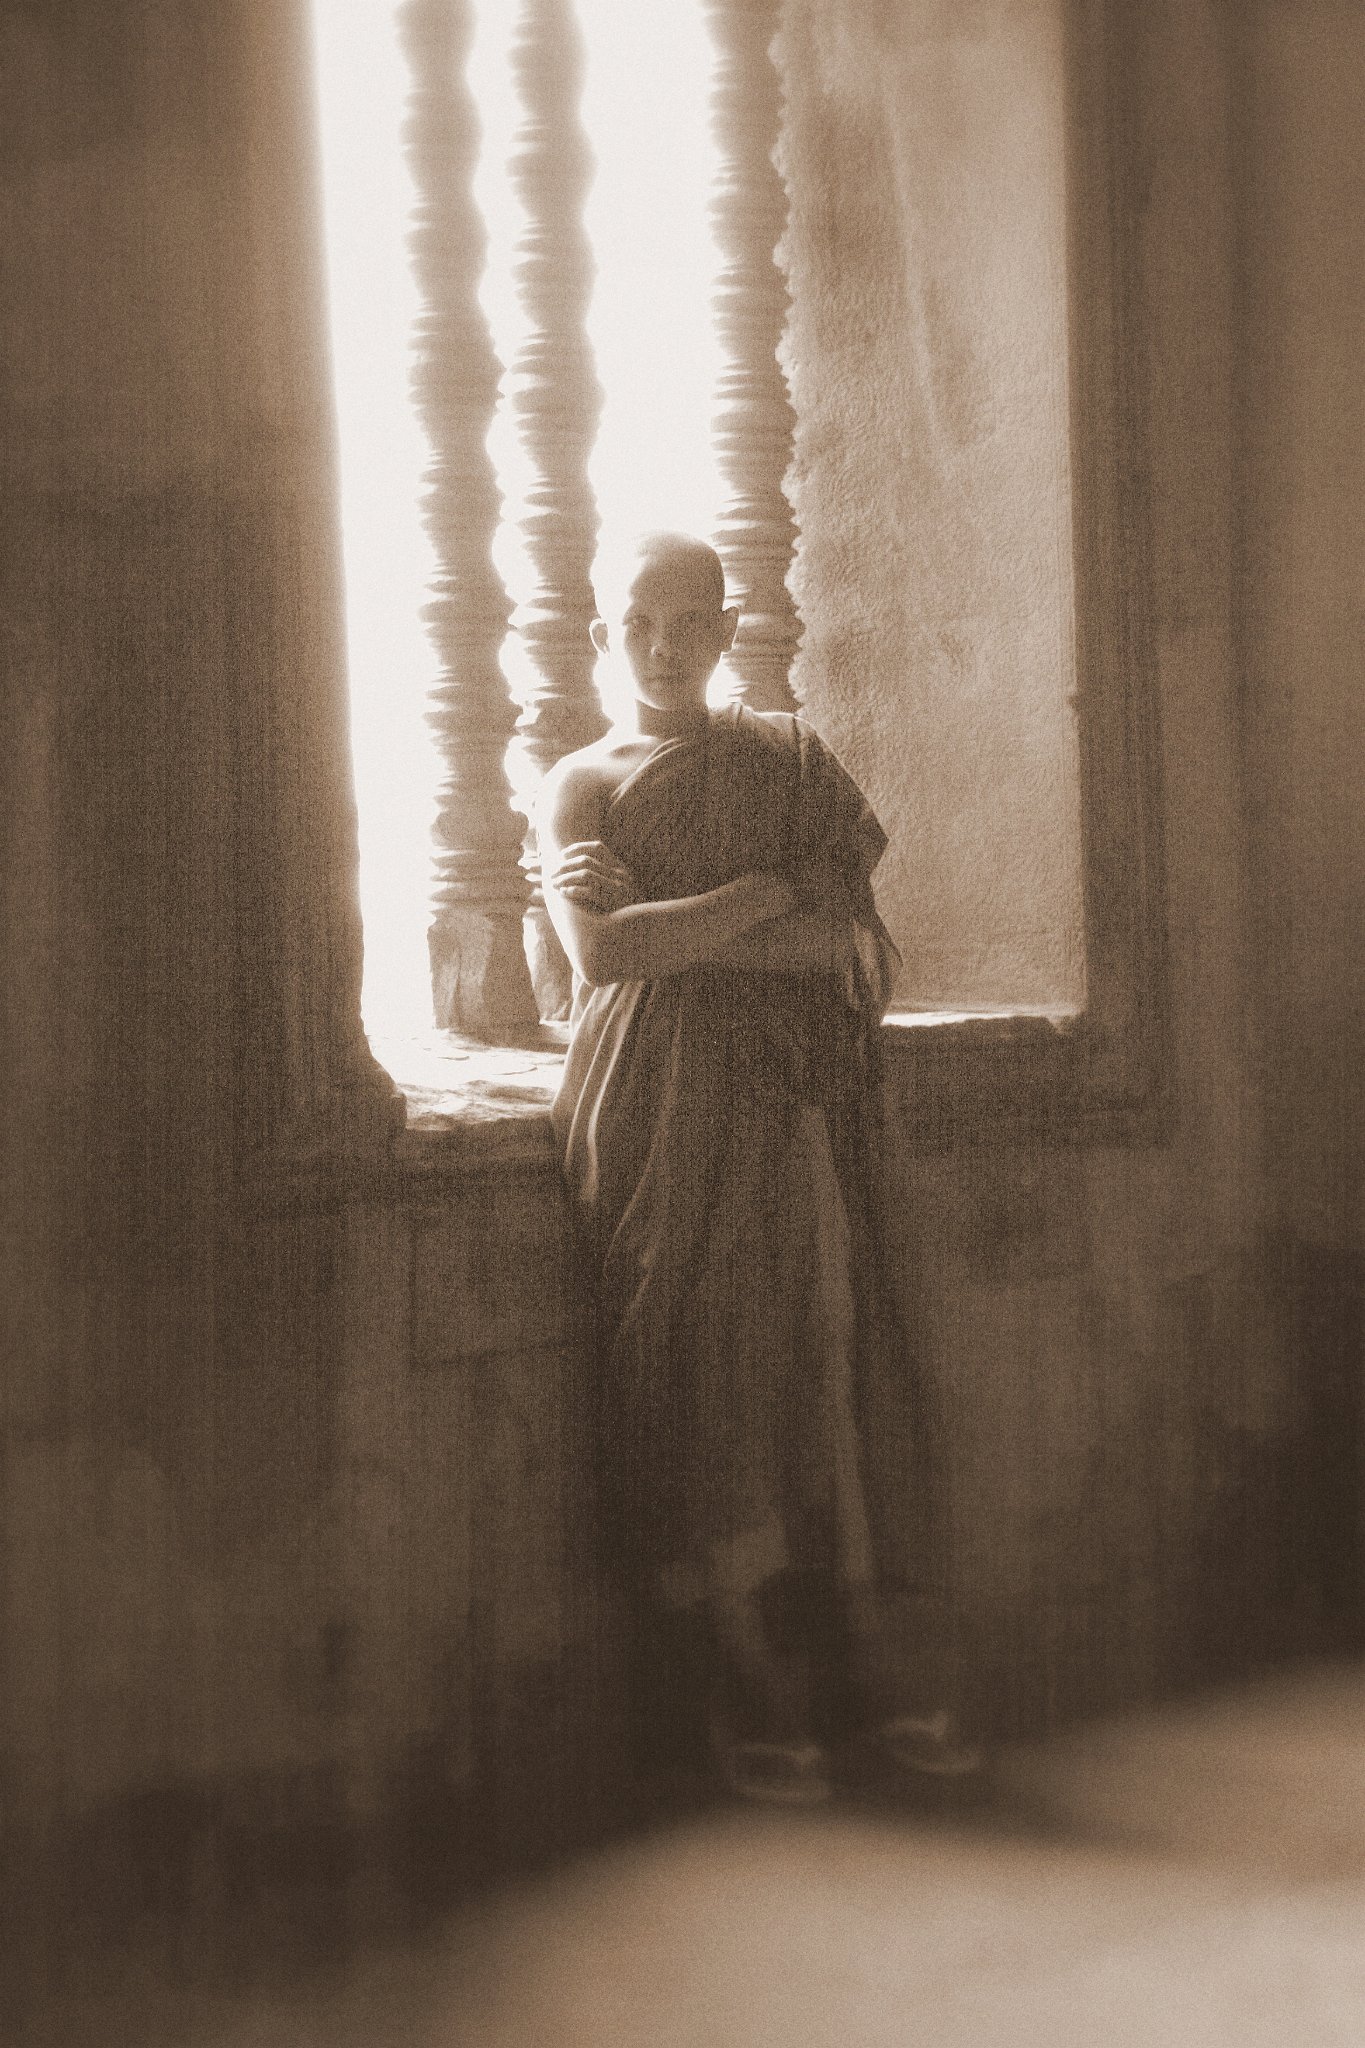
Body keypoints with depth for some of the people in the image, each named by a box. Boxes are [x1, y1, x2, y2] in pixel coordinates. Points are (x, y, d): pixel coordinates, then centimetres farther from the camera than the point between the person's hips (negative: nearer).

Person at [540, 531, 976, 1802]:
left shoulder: (793, 762, 16)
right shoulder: (581, 782, 13)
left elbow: (863, 956, 3)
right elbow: (599, 951, -6)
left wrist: (672, 927, -5)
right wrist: (769, 897, -4)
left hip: (788, 1101, 1)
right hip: (653, 1111, -1)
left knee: (821, 1372, -8)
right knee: (697, 1380, -9)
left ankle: (870, 1664, -3)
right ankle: (749, 1687, -2)